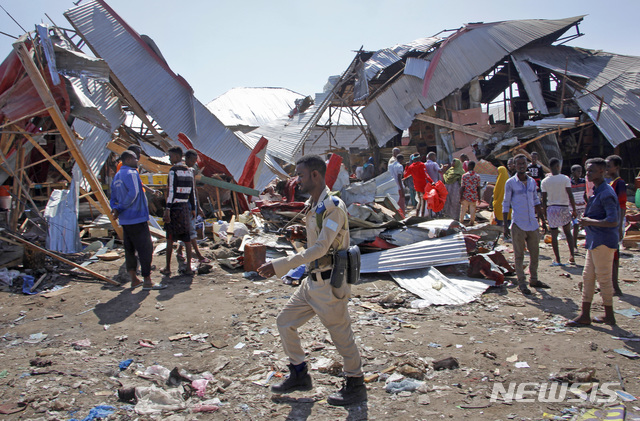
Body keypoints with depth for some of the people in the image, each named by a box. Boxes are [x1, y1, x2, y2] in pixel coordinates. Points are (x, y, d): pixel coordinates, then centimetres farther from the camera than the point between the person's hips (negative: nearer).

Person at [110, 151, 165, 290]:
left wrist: (115, 209, -1)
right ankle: (147, 281, -2)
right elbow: (133, 194, -22)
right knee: (145, 249, -5)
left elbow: (113, 198, 17)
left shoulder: (116, 176, 17)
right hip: (137, 218, -9)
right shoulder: (131, 173, -12)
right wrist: (120, 208, -12)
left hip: (124, 220, 9)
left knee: (129, 249, 12)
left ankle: (134, 280, 19)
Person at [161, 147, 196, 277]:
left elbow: (171, 191, -16)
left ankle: (168, 268, 10)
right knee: (187, 239, 7)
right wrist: (193, 209, 18)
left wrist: (167, 209, -17)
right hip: (185, 207, 6)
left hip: (174, 207, -6)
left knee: (170, 239, 3)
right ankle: (189, 267, 8)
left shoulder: (173, 170, -10)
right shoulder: (189, 171, 11)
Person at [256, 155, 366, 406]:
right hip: (312, 282, 9)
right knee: (285, 321, 13)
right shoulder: (312, 206, 9)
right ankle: (299, 375, 27)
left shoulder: (333, 207, -19)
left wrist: (280, 266, -29)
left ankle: (356, 387, 25)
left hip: (330, 284, -9)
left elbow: (320, 248, -26)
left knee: (341, 335, 5)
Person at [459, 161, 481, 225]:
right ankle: (471, 222, 13)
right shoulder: (477, 176, -2)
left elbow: (462, 187, -10)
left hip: (465, 196, -1)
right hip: (474, 197, 1)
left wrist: (460, 197, -5)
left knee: (463, 210, 10)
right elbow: (478, 188, 2)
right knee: (472, 210, 8)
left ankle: (461, 222, 18)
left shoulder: (464, 175, -9)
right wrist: (479, 198, 10)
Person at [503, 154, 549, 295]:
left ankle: (533, 279, 27)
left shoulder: (532, 182, 9)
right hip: (518, 224, -5)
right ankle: (521, 282, 11)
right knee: (519, 255, 2)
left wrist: (543, 220, 19)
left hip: (532, 224, 5)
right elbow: (506, 204, -3)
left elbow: (536, 201, 20)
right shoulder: (510, 183, -5)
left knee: (535, 253, 13)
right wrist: (505, 225, -7)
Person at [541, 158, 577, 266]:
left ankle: (557, 260, 5)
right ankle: (572, 255, 6)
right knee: (568, 232, 16)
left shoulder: (544, 181, -1)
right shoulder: (565, 179, -5)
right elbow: (570, 196, -7)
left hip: (551, 208, 0)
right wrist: (574, 210, -1)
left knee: (554, 235, 4)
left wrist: (545, 212, 10)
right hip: (564, 208, 0)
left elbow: (544, 199, 0)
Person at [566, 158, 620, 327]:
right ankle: (585, 315, 16)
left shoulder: (606, 193, -17)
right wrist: (586, 218, 11)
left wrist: (589, 222, -17)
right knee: (587, 277, 11)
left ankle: (609, 316, 16)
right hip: (594, 241, 10)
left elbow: (613, 221, -24)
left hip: (603, 242, -10)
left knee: (603, 278, 1)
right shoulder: (596, 191, 13)